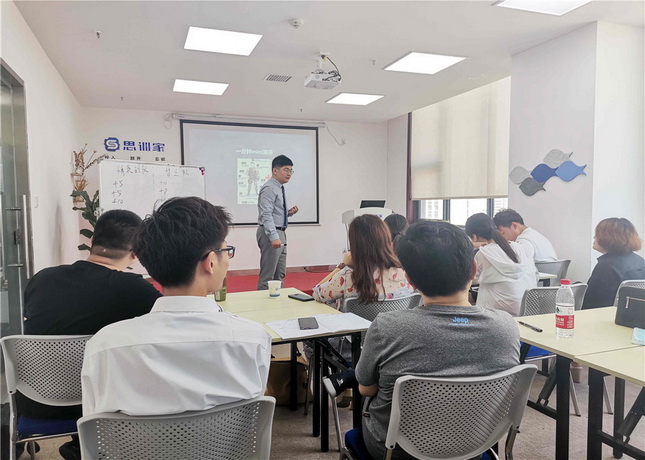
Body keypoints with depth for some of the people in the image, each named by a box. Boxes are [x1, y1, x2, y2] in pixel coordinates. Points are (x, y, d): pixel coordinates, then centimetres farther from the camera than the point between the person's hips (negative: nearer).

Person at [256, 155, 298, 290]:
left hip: (280, 233, 10)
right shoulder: (269, 188, -14)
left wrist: (289, 212, 3)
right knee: (267, 275, -4)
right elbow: (266, 215, -22)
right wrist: (274, 237, -30)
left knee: (280, 274, 15)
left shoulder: (280, 188, 14)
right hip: (270, 233, -10)